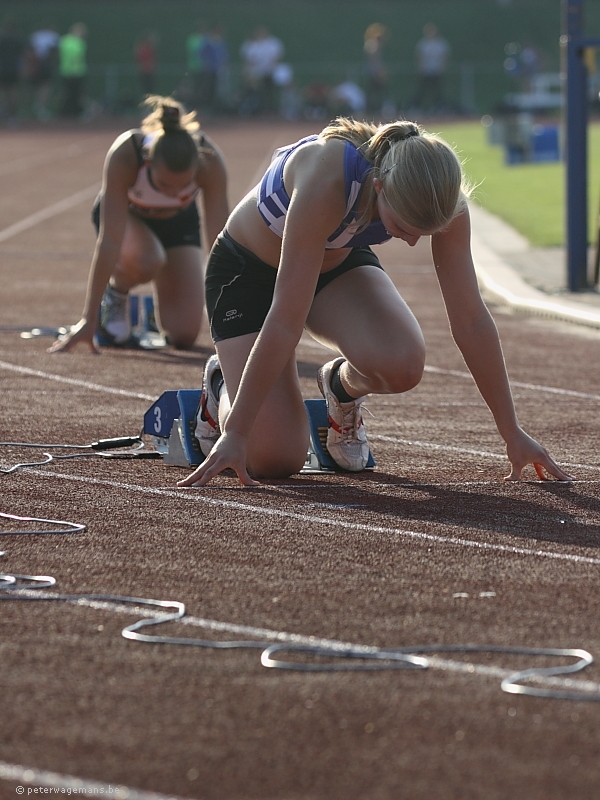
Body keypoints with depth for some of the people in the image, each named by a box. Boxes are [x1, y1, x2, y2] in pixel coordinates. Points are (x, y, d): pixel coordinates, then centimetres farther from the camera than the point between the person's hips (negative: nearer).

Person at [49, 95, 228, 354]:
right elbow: (110, 240, -41)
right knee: (146, 261, -38)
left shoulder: (210, 162, -36)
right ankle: (115, 293, -3)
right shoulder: (124, 155, -41)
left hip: (178, 222, 1)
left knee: (184, 335, -12)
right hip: (125, 214, -1)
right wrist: (88, 320, -41)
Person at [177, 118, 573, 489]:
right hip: (247, 270, -4)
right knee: (273, 459, -15)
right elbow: (286, 320, -39)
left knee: (402, 364, -29)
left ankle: (342, 388, 7)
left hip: (338, 261, 4)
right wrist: (235, 433, -36)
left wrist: (512, 433, -13)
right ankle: (222, 385, 20)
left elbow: (470, 317, -18)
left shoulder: (437, 196, -27)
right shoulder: (326, 181, -42)